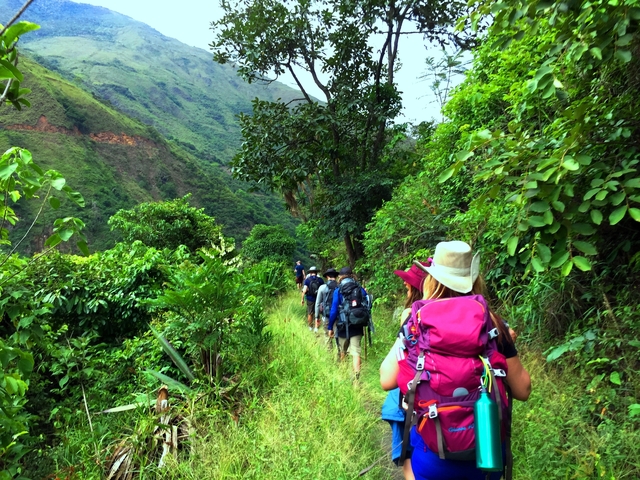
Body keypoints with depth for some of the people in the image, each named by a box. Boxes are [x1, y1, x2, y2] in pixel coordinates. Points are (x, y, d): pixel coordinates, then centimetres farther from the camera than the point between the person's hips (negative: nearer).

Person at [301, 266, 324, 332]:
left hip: (310, 299, 0)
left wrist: (302, 299, -1)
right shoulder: (320, 280, -5)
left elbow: (304, 290, -11)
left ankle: (310, 327, 28)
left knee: (310, 314, 15)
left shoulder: (307, 280, -8)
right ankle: (316, 327, 11)